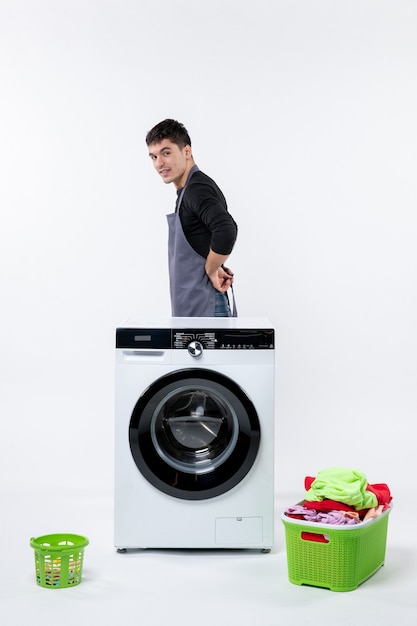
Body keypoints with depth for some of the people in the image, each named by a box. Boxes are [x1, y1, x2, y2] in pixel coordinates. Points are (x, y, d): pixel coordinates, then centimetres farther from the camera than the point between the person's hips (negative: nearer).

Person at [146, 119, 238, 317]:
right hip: (194, 306, 10)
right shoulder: (188, 190, 17)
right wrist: (215, 268, 10)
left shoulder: (197, 189, -15)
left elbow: (226, 230, -31)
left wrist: (211, 270, -17)